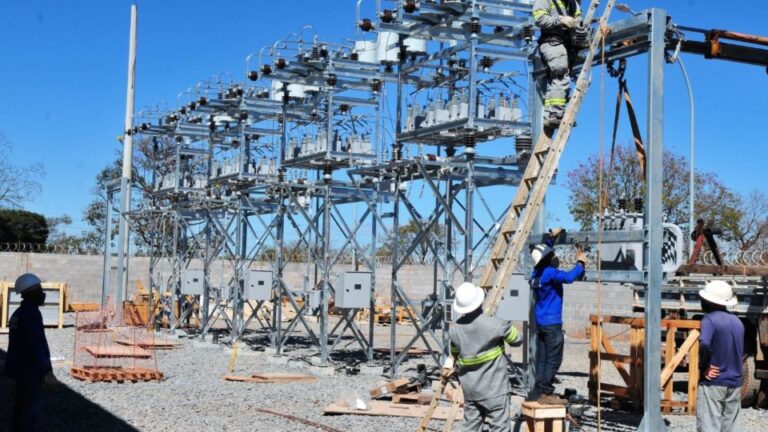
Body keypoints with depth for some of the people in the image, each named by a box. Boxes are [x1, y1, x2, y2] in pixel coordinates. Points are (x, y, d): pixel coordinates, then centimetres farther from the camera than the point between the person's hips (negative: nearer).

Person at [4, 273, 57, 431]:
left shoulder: (18, 313, 13)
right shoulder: (31, 313, -18)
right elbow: (36, 345, -24)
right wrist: (47, 371, -23)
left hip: (21, 368, 10)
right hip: (30, 370, -10)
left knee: (22, 406, 15)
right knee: (32, 408, -6)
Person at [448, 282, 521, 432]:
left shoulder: (455, 329, -2)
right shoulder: (495, 325, -17)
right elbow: (516, 340, -2)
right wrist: (508, 328, 16)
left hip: (470, 388, 5)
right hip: (494, 388, -5)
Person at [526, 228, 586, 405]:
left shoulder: (537, 273, 10)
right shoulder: (550, 273, -15)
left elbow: (542, 252, 30)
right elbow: (569, 277, -31)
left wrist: (552, 238, 33)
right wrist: (580, 263, -16)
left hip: (540, 323, 9)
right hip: (552, 323, -9)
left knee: (542, 360, 11)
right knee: (553, 360, -4)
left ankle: (537, 392, 12)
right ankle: (544, 393, -5)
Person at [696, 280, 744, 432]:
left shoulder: (710, 319, -11)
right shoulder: (737, 322, 11)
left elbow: (704, 344, -28)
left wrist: (703, 367, -14)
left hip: (713, 382, -7)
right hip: (734, 383, 7)